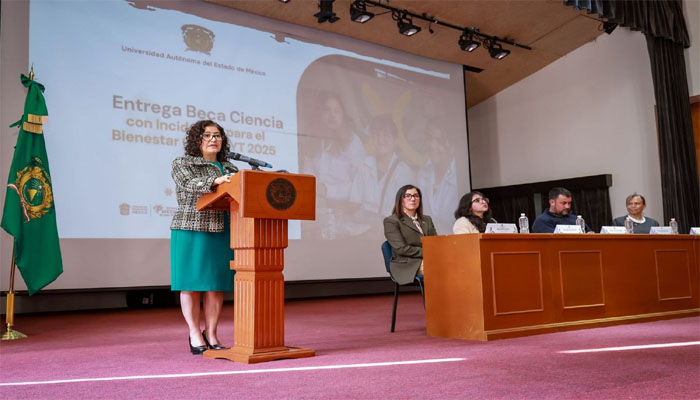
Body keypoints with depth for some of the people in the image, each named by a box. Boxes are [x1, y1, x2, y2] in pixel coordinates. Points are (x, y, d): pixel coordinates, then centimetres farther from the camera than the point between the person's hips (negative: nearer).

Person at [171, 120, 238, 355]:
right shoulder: (182, 163, 4)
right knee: (192, 284, 0)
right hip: (192, 231, -4)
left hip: (223, 233, 4)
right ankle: (194, 335, 11)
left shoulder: (229, 168, 18)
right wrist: (216, 181, -32)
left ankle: (211, 334, 13)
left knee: (217, 285, 4)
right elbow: (191, 185, -15)